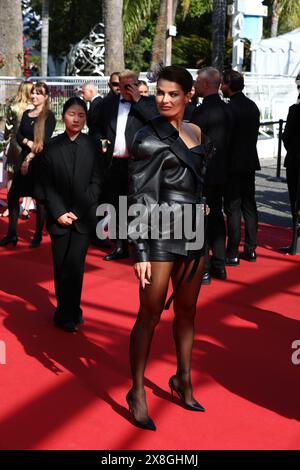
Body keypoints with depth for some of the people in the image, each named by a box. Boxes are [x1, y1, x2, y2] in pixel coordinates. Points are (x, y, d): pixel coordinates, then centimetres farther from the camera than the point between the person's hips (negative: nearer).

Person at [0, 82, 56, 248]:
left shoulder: (49, 116, -6)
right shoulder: (26, 114, 12)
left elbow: (45, 140, -13)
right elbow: (18, 135, 7)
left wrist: (30, 158, -17)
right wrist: (27, 142, -14)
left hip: (40, 160, -6)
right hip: (24, 157, 6)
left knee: (40, 198, 1)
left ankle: (38, 236, 11)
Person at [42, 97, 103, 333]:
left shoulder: (92, 145, 1)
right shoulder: (53, 146, 3)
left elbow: (96, 181, 0)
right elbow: (48, 184, 3)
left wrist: (77, 212, -7)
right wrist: (59, 213, -7)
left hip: (83, 217, -1)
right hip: (58, 217, 1)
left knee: (75, 266, -7)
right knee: (61, 267, 5)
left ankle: (67, 314, 4)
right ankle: (70, 312, 18)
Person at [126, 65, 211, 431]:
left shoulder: (195, 133, 10)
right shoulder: (148, 139, -10)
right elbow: (139, 199, -13)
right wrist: (140, 252, -17)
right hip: (160, 234, -6)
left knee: (187, 311, 14)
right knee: (150, 315, 0)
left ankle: (183, 380, 30)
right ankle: (137, 393, 11)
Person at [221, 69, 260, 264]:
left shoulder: (230, 108, -15)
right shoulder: (252, 106, 9)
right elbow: (254, 134, 13)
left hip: (234, 164, -8)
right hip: (250, 162, 8)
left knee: (233, 208, -4)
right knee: (249, 206, 12)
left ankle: (232, 254, -2)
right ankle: (250, 249, 18)